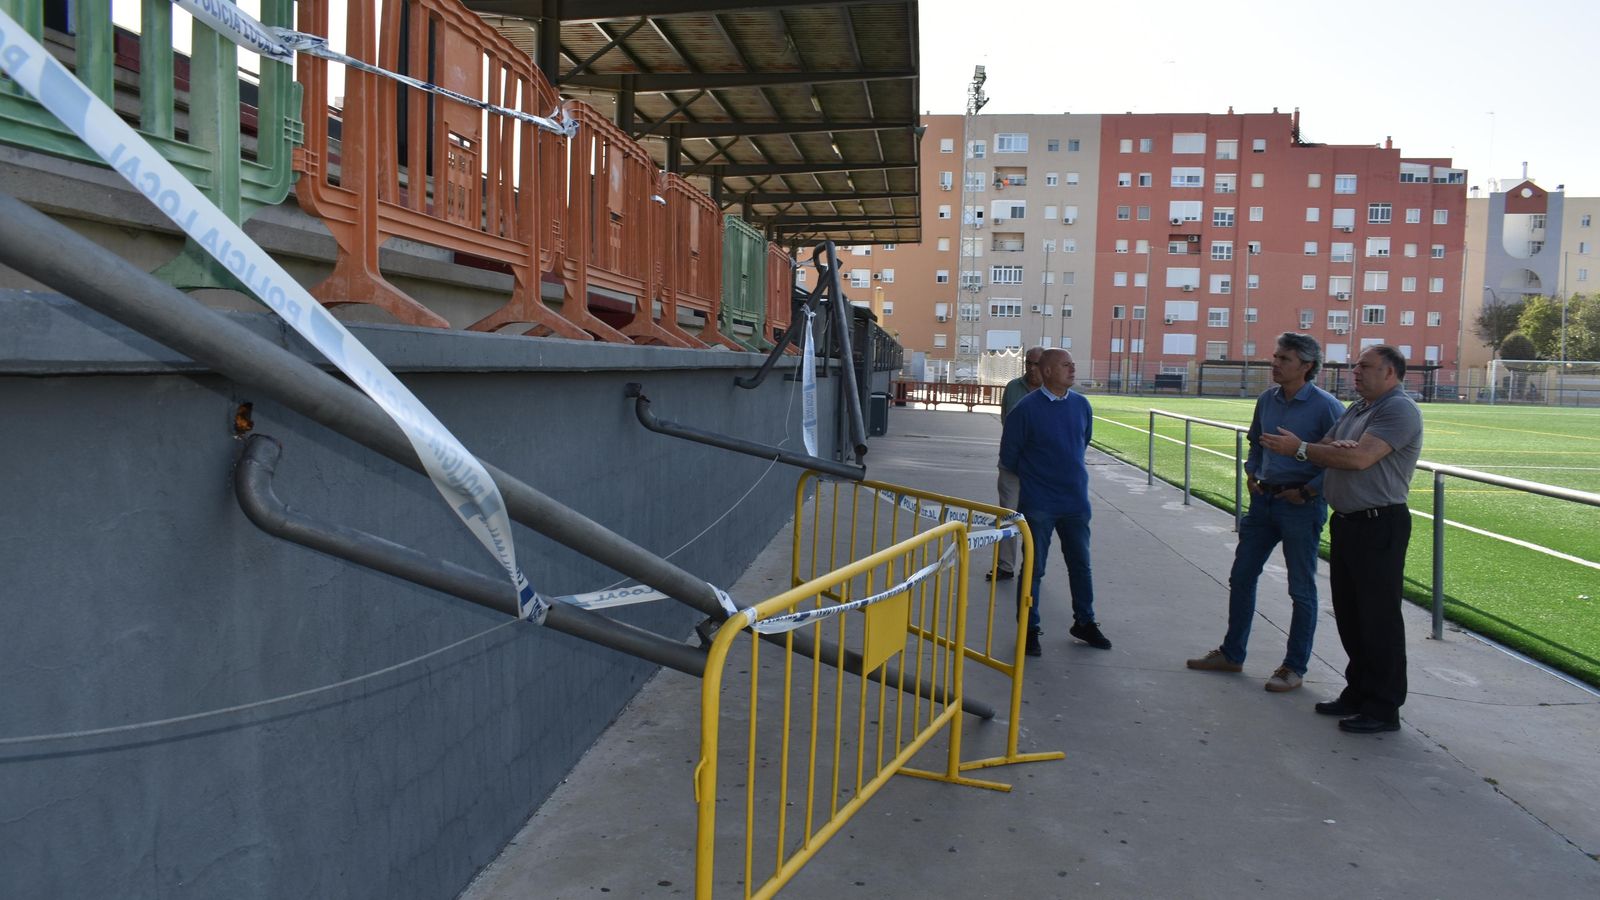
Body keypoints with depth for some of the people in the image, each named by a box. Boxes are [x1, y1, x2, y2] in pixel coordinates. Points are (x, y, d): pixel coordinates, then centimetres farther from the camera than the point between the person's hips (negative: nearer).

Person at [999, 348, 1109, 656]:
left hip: (1076, 500, 5)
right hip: (1038, 504, -5)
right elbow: (1008, 455, -3)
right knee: (1034, 567, 4)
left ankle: (1084, 622, 31)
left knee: (1081, 564, 15)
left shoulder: (1081, 405, 1)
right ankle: (1029, 629, 16)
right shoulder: (1027, 408, -13)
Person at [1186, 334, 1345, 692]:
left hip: (1301, 505, -7)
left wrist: (1309, 491, -16)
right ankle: (1231, 654, 25)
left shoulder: (1326, 407, -14)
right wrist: (1251, 474, 9)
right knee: (1241, 577, 12)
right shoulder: (1266, 400, 5)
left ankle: (1294, 668, 18)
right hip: (1264, 499, 7)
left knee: (1302, 589, 6)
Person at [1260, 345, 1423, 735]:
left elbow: (1360, 458, -24)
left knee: (1379, 618, -3)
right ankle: (1358, 692, 27)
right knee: (1348, 614, 15)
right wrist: (1333, 446, -10)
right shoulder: (1356, 409, 17)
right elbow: (1328, 451, 14)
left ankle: (1383, 708, 6)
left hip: (1379, 526, -9)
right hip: (1347, 523, 9)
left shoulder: (1399, 410, -13)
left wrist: (1300, 448, -17)